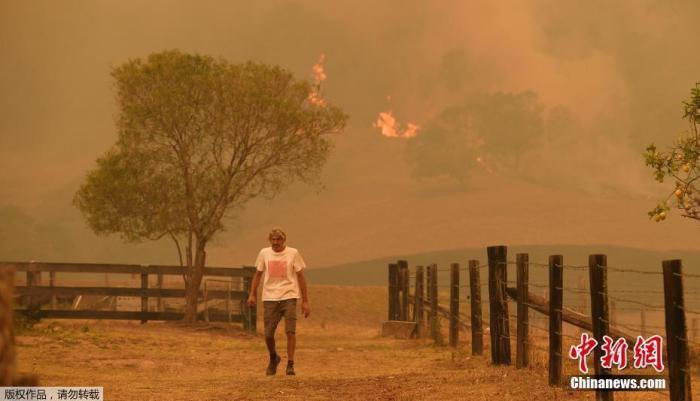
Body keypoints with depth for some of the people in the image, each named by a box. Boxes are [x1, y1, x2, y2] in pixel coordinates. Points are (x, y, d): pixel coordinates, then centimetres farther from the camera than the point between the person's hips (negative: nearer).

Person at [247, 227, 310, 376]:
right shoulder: (264, 253, 6)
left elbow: (301, 277, 2)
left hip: (289, 297, -2)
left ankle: (290, 364, -3)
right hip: (270, 298, 2)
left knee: (290, 331, -13)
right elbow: (258, 274, 14)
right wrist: (252, 294, 2)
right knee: (268, 334, 1)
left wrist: (305, 302, 0)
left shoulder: (293, 253, -1)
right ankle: (273, 358, 28)